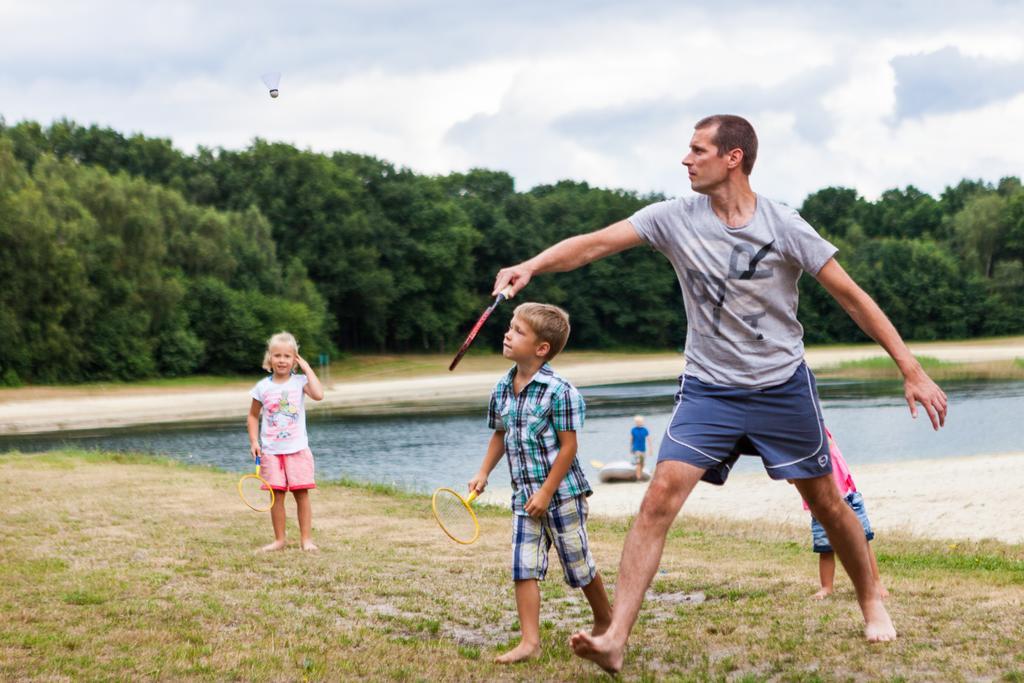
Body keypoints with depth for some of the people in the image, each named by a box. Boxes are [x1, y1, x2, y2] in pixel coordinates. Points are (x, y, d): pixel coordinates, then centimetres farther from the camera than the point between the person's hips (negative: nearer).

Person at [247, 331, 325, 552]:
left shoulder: (300, 382, -2)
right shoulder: (262, 387, 3)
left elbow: (318, 394, -22)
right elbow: (253, 416, 12)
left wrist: (307, 368, -13)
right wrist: (254, 441, 1)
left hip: (297, 449, -1)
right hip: (271, 451, 1)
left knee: (302, 493, 0)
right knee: (277, 495, 2)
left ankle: (306, 538, 6)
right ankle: (279, 539, 11)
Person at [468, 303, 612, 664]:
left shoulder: (559, 391, -17)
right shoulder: (502, 389, 4)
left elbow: (568, 446, -16)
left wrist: (547, 492, -17)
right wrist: (483, 473, 8)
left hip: (562, 492, -6)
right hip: (524, 495, 6)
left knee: (578, 565, 8)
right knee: (524, 568, -2)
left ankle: (605, 621, 31)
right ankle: (530, 641, 0)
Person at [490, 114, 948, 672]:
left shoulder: (783, 227, -11)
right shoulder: (675, 218, -7)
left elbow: (852, 296, -7)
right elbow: (595, 243, -15)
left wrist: (911, 370, -9)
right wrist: (532, 265, -34)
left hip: (783, 386, -1)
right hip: (708, 389, 1)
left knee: (826, 501, 10)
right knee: (660, 497, -15)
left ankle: (871, 601, 37)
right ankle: (615, 638, -18)